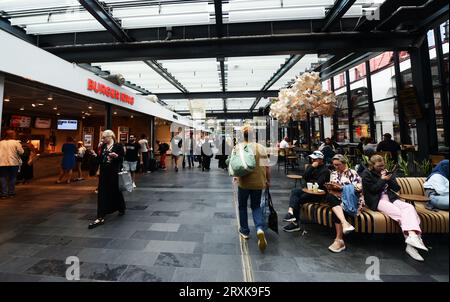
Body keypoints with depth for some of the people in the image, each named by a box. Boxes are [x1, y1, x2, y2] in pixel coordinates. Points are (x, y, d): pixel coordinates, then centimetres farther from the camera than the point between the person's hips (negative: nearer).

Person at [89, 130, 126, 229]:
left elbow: (121, 159, -9)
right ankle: (100, 217, 6)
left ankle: (121, 208, 35)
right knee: (102, 193, 1)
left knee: (116, 191, 10)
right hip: (104, 172, 5)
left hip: (114, 172, -5)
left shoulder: (118, 146, -5)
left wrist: (116, 156, -28)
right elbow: (100, 159, 11)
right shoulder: (103, 147, 11)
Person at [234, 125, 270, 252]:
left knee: (242, 206, 20)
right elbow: (266, 166, -5)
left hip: (244, 182, -1)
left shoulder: (238, 147, -8)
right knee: (256, 206, 19)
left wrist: (235, 176, 13)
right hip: (258, 182, 1)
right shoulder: (260, 147, -6)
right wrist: (268, 180, 9)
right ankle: (260, 228, -3)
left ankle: (244, 231, 32)